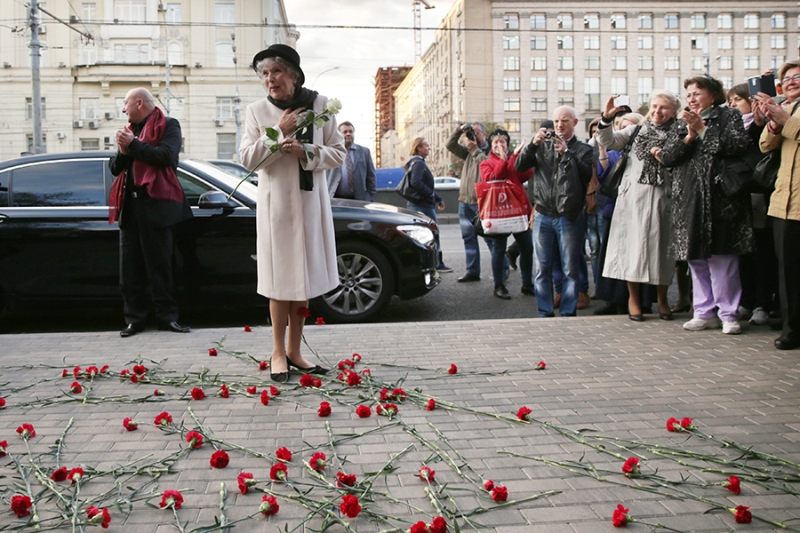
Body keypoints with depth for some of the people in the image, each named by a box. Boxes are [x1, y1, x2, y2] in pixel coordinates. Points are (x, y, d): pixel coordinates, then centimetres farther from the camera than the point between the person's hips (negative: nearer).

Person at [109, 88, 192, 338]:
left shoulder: (167, 125, 2)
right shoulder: (130, 130, 22)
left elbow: (166, 156, -16)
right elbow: (114, 168, 18)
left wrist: (133, 145, -10)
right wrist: (123, 152, -2)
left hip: (156, 205, -6)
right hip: (130, 205, 6)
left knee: (160, 265, 0)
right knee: (130, 267, 4)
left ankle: (167, 316, 8)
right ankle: (135, 318, 11)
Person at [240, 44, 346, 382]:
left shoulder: (319, 105, 2)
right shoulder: (257, 111, 2)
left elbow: (338, 153, 1)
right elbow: (248, 158, -4)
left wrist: (306, 152, -16)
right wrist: (279, 132, -13)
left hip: (311, 201, 2)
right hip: (275, 203, -1)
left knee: (304, 278, 7)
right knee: (280, 280, -1)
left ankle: (294, 350, 18)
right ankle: (278, 352, 11)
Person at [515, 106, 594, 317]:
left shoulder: (583, 149, 7)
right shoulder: (543, 147, 13)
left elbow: (587, 175, -10)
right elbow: (520, 166, 2)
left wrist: (566, 153, -14)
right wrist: (533, 144, -11)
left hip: (570, 217, -2)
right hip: (543, 216, 2)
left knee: (570, 270, 2)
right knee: (542, 269, 6)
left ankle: (568, 313, 10)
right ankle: (544, 313, 14)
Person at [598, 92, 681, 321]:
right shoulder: (636, 130, 12)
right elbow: (608, 141, 2)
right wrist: (606, 119, -12)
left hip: (662, 197, 0)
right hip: (634, 196, 0)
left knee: (661, 245, 3)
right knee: (633, 243, 1)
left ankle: (662, 298, 19)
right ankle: (633, 298, 13)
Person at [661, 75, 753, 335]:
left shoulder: (729, 116, 7)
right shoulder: (680, 124, 18)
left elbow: (739, 145, -11)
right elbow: (666, 157, 6)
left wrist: (702, 130, -9)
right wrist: (689, 136, -7)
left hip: (719, 198, -4)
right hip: (688, 199, 4)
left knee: (722, 257, -7)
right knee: (696, 258, 5)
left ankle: (728, 313, 0)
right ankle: (705, 312, 12)